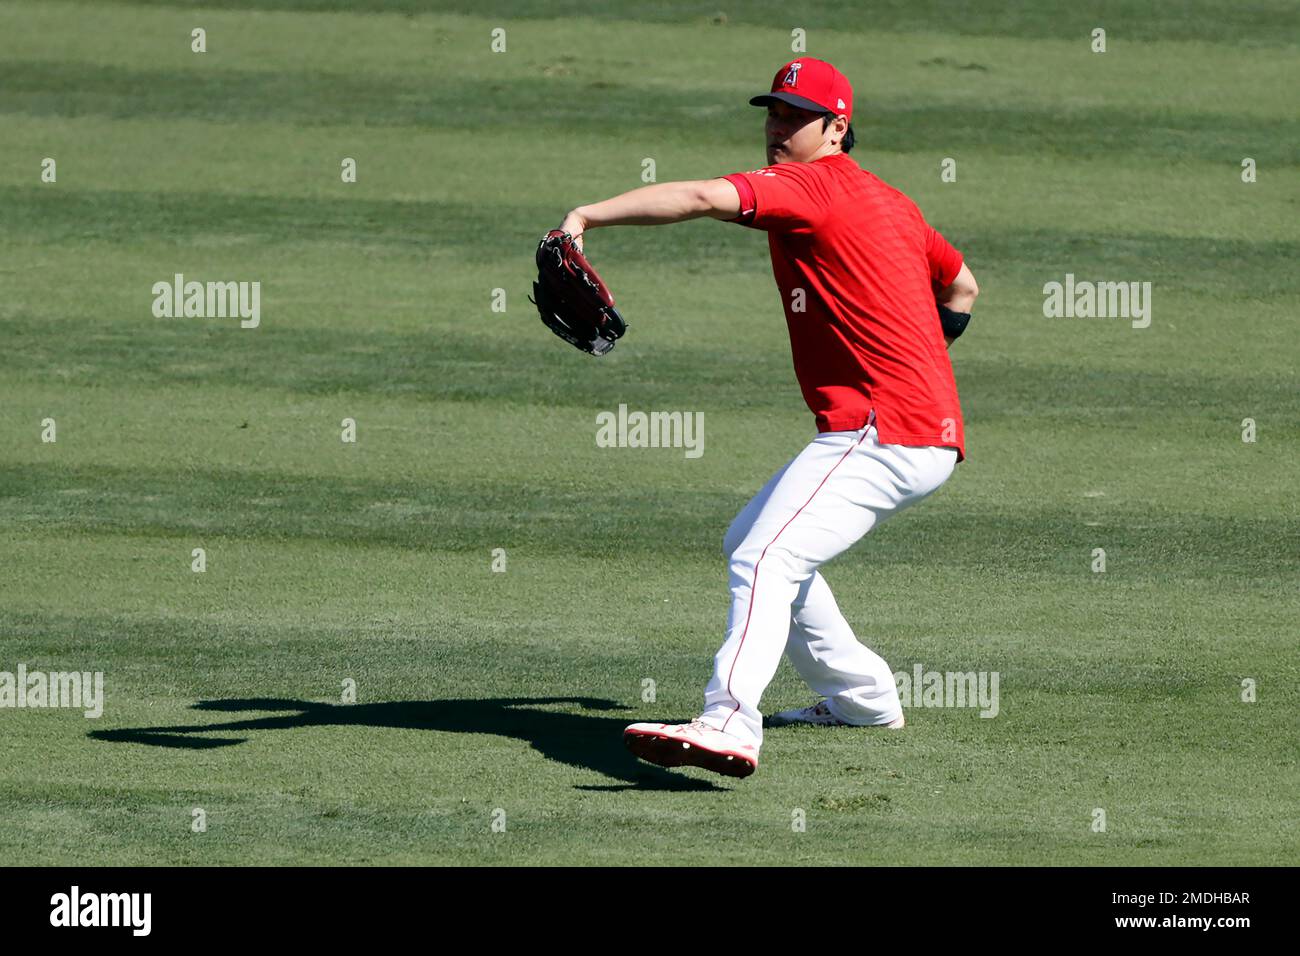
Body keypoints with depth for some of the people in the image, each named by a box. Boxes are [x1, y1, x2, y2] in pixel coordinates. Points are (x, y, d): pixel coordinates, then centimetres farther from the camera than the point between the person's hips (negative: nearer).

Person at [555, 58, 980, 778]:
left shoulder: (811, 186, -10)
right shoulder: (890, 203, 19)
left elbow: (703, 198, -26)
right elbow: (961, 287, 32)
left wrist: (588, 216, -33)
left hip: (878, 434, -11)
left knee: (767, 558, -26)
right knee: (750, 542, 24)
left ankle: (729, 724, -44)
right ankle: (863, 697, 30)